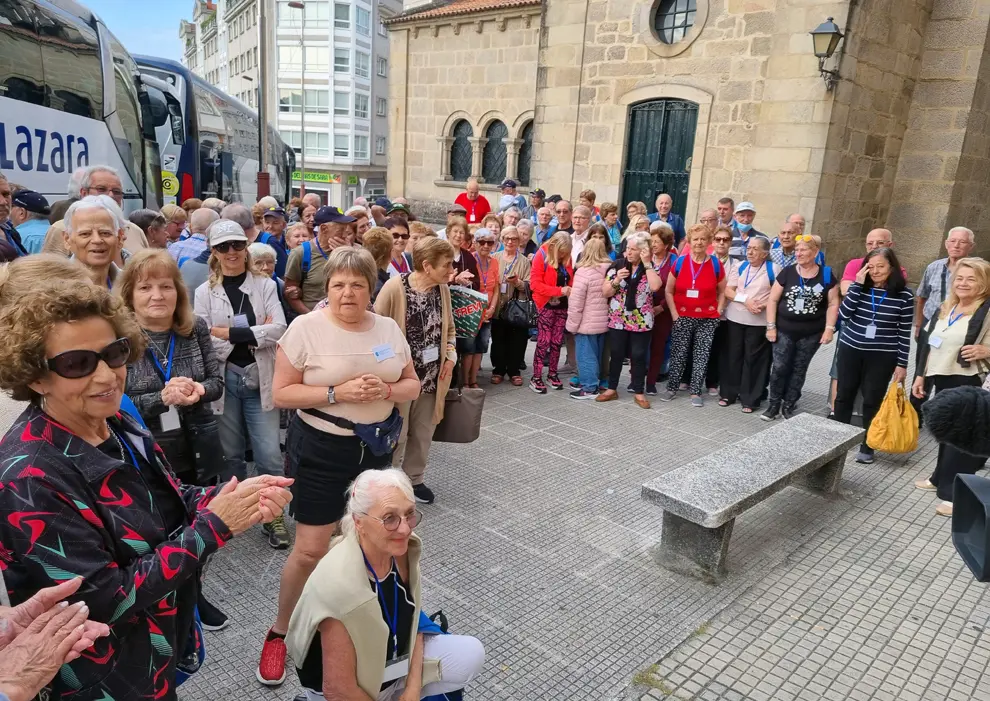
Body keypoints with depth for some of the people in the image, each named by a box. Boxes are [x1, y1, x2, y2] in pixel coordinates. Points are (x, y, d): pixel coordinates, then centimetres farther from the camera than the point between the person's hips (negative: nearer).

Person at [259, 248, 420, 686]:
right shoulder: (305, 328, -12)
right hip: (320, 449, -4)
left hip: (375, 447, 5)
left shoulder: (389, 328, 1)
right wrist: (337, 393, -24)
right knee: (310, 549, 1)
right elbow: (282, 393, -13)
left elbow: (412, 385, 6)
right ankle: (279, 632, 24)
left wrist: (385, 390, -15)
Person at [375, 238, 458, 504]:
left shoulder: (442, 289, 0)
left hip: (431, 376, 6)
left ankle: (414, 479, 36)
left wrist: (450, 354, 2)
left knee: (423, 433, 17)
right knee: (395, 435, 7)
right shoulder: (394, 288, -20)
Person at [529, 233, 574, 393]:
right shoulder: (542, 256, -12)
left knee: (557, 341, 10)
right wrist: (559, 290, -24)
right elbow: (535, 284, -18)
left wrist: (570, 290, -3)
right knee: (544, 341, -5)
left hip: (563, 305, 6)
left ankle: (552, 374, 23)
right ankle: (536, 378, 3)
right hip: (546, 305, -6)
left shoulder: (566, 258, 7)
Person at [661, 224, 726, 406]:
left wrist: (718, 312, -1)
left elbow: (722, 292, 10)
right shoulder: (679, 262, -2)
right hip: (683, 317, 0)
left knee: (701, 355, 4)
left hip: (707, 319, 0)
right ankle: (672, 388, 16)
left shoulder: (716, 265, -1)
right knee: (678, 354, 3)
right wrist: (674, 314, -3)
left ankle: (696, 392, 13)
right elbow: (669, 291, 3)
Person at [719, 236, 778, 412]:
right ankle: (728, 393, 19)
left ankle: (749, 398, 8)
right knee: (732, 356, 9)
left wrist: (764, 305, -20)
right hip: (735, 318, 4)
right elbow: (728, 291, 1)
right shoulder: (739, 267, 9)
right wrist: (745, 299, -14)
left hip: (759, 322, -3)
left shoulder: (774, 269, -3)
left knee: (753, 359, 1)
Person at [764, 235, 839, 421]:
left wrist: (829, 328, -7)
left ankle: (789, 406, 21)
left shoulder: (826, 275, -2)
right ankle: (773, 405, 13)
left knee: (799, 370, 10)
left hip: (811, 334, 0)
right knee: (779, 368, -1)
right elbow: (772, 300, 0)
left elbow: (833, 304, 1)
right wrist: (771, 326, -4)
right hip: (784, 331, 0)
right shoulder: (787, 273, -2)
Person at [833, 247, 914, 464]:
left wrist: (902, 364, -4)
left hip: (883, 356, -2)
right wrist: (857, 284, -17)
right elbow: (843, 313, -14)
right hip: (850, 349, 2)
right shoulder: (861, 288, -2)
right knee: (844, 396, 12)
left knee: (872, 401, 6)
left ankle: (867, 447, 21)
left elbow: (905, 332, -3)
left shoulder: (904, 295, -7)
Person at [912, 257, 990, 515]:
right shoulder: (945, 309, 10)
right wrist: (920, 375, 13)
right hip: (941, 380, 7)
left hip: (969, 385, -7)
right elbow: (930, 346, 15)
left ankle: (955, 494, 9)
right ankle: (941, 478, 34)